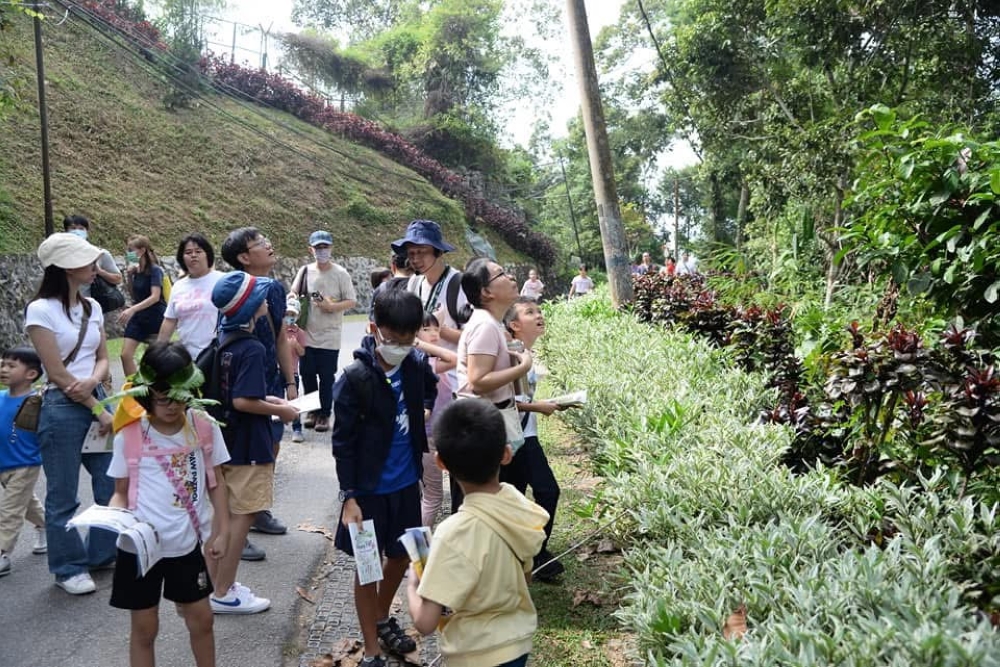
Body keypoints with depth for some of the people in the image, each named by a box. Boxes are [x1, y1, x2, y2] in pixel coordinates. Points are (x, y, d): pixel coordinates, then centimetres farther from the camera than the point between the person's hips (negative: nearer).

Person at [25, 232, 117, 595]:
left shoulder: (92, 307, 7)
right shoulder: (41, 310, -12)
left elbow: (103, 358, 9)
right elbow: (57, 374, -14)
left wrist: (92, 381, -14)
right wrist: (99, 412, -12)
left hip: (96, 399, 6)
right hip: (61, 409, -6)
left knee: (113, 484, 11)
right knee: (63, 496, 6)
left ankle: (104, 552, 30)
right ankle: (69, 568, 21)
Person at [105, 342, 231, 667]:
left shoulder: (204, 427, -5)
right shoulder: (129, 435, -9)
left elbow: (215, 482, 3)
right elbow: (122, 491, 1)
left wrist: (223, 532, -1)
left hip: (188, 542, 2)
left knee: (201, 619, 15)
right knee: (144, 627, 11)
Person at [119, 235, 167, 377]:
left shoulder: (154, 270, -14)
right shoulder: (136, 270, 5)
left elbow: (155, 297, -25)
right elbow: (134, 295, 15)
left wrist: (132, 309, -34)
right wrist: (130, 276, 0)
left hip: (156, 318, -7)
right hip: (138, 318, 7)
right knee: (126, 354, -1)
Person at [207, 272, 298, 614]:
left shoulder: (222, 341, 5)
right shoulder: (252, 348, -21)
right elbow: (243, 402, -27)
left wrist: (264, 397, 12)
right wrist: (279, 410, -13)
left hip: (225, 441, 9)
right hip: (247, 446, -9)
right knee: (242, 517, 2)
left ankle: (216, 583, 30)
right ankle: (222, 594, 11)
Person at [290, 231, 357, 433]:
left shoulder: (340, 273, -6)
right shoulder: (305, 271, 3)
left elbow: (352, 301, -4)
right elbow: (293, 294, 12)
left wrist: (332, 306, -18)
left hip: (329, 337, -3)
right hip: (307, 335, 3)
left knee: (326, 377, 3)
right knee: (307, 374, 11)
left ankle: (325, 414, 16)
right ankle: (312, 411, 26)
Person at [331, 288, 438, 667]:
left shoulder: (417, 366, -5)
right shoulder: (355, 378, -19)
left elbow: (430, 390, 21)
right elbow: (343, 443, -14)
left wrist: (425, 410, 3)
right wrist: (348, 496, -16)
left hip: (407, 484, 5)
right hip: (369, 489, -5)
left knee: (401, 556, 19)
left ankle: (382, 620, 44)